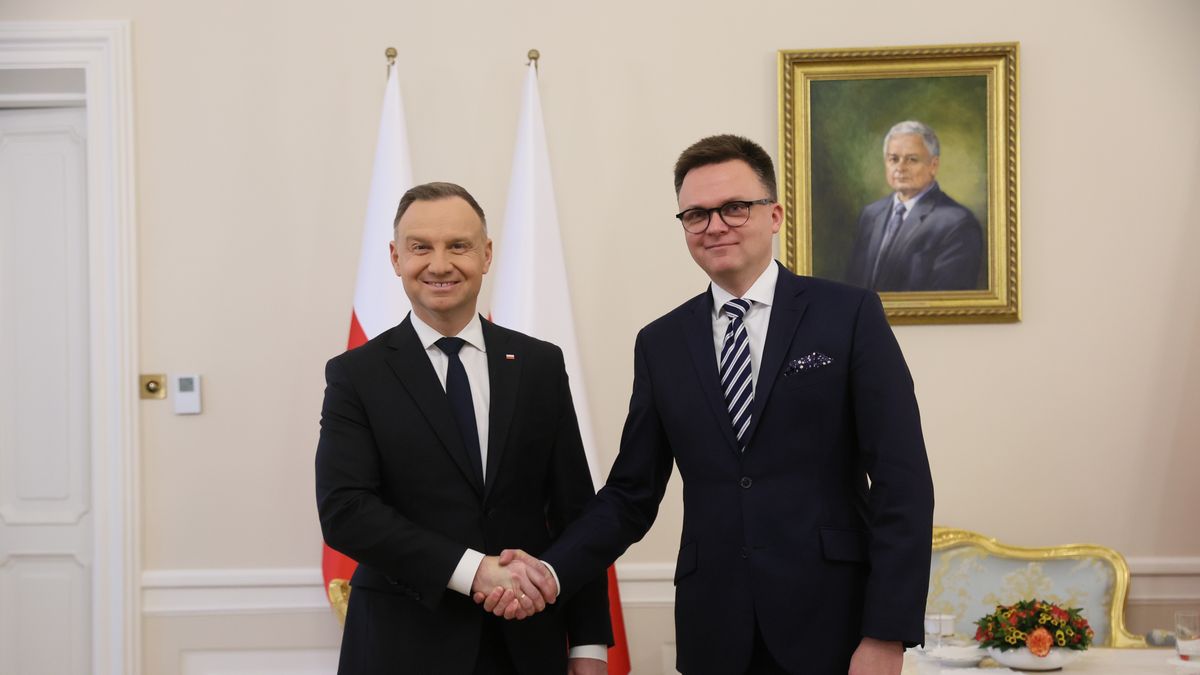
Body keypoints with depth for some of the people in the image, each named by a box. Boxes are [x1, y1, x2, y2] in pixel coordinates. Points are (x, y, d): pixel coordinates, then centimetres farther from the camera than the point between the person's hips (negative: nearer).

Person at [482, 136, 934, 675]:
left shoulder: (850, 315, -1)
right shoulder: (660, 344, 8)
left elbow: (901, 479, -6)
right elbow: (632, 492, 9)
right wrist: (552, 571, -8)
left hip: (833, 624, -3)